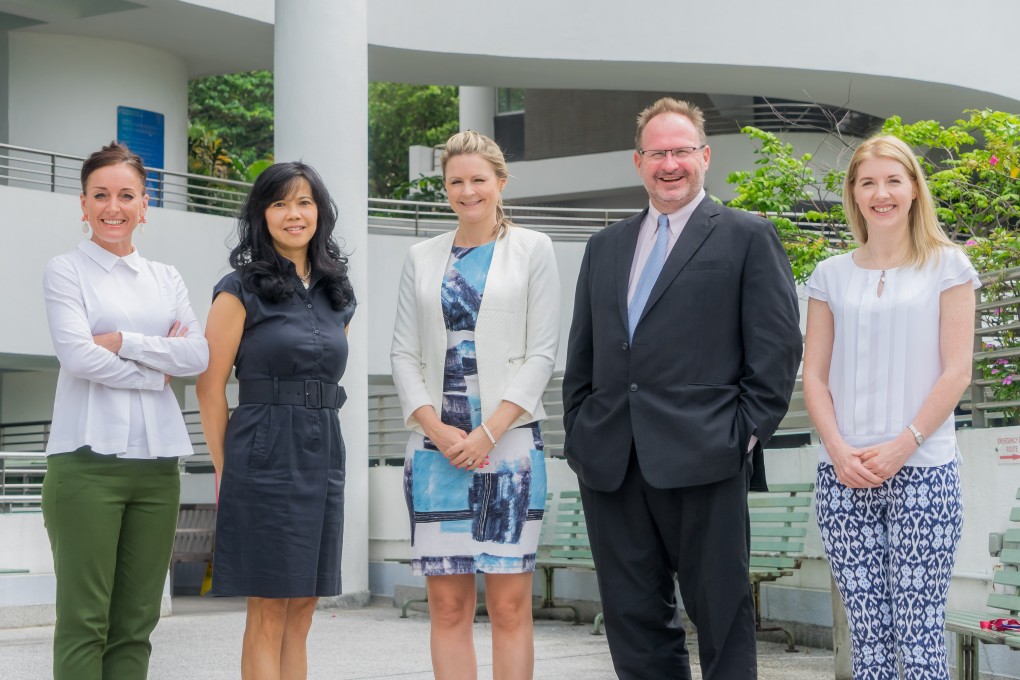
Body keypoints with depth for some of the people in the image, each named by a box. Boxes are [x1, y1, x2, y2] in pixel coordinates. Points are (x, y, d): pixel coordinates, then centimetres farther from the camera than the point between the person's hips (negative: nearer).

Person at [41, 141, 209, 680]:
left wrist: (123, 342, -7)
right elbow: (76, 354, -10)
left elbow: (199, 355, 3)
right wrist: (155, 373, -3)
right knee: (84, 620, -6)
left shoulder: (165, 279, 17)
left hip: (157, 462, 4)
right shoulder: (66, 272, 5)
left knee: (136, 621, 4)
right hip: (88, 458, -4)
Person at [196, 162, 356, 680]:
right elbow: (211, 388, -5)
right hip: (264, 460, -6)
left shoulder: (337, 296, 13)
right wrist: (225, 471, -4)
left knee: (301, 613, 8)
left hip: (324, 458, 6)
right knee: (268, 616, -4)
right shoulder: (241, 290, -4)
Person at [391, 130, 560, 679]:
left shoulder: (531, 250, 5)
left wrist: (488, 433, -10)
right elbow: (404, 355, 9)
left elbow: (541, 353, -1)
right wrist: (440, 431, -6)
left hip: (509, 443, -2)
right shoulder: (422, 258, 13)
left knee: (510, 606, -2)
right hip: (437, 446, 3)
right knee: (447, 607, 2)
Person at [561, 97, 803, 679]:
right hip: (610, 464, 5)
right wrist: (579, 433, 9)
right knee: (634, 620, 9)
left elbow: (778, 347, -2)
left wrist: (747, 433, -9)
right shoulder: (606, 246, 19)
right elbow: (581, 354, 20)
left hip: (702, 459, -5)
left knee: (723, 619, 0)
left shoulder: (748, 237, 4)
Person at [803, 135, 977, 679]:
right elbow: (815, 376, 10)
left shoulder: (946, 267, 4)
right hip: (843, 474, 3)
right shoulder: (831, 276, 12)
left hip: (923, 470, -2)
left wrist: (903, 446, -11)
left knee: (919, 636, -5)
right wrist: (838, 448, -7)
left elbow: (956, 371, -1)